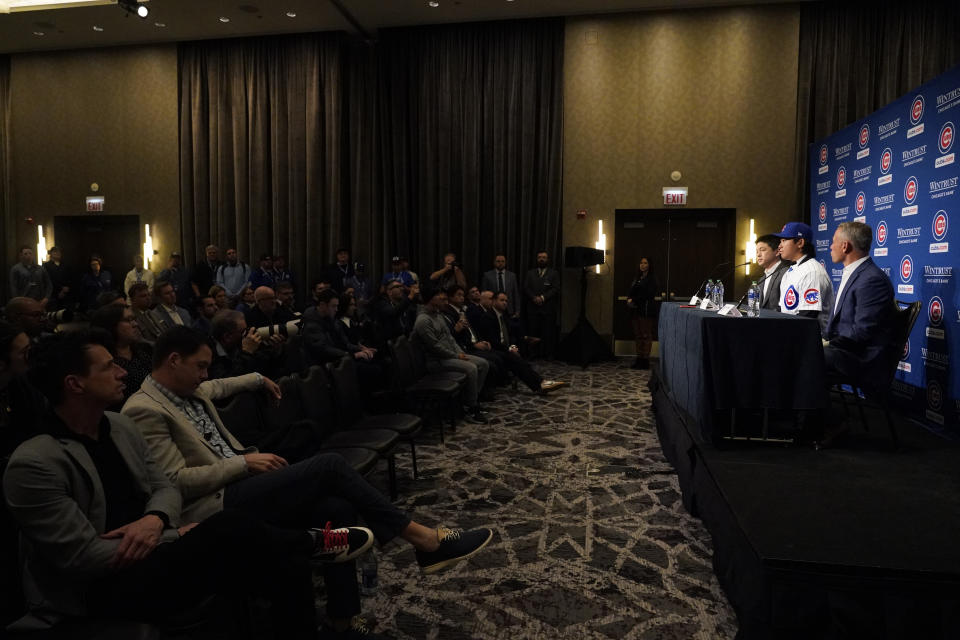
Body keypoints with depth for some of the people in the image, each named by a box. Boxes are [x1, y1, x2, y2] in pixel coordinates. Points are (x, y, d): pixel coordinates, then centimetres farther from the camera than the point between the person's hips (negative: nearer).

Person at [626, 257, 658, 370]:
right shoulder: (637, 278, 19)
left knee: (646, 335, -5)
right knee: (638, 335, 7)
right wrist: (629, 299, -4)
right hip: (636, 310, 7)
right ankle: (639, 359, 12)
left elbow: (648, 294, -13)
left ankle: (645, 360, -4)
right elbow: (631, 292, 18)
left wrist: (633, 300, -12)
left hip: (646, 310, -7)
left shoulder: (651, 279, -3)